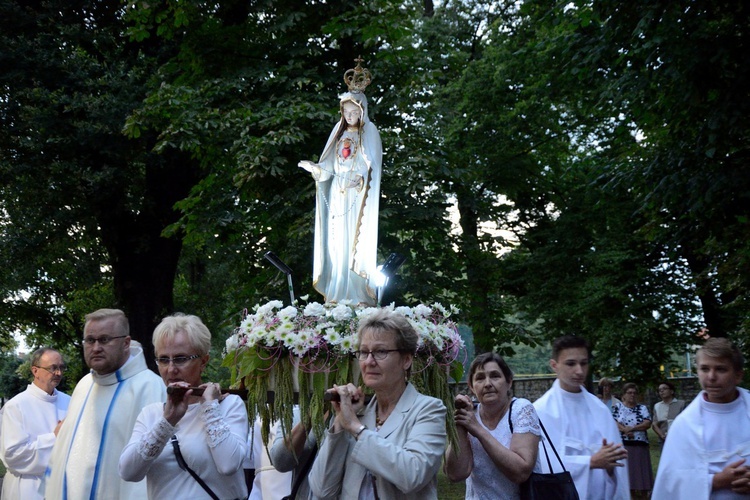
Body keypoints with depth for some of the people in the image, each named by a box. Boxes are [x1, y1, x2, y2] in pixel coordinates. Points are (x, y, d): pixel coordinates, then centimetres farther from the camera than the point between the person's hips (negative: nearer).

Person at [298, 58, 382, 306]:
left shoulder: (369, 133, 0)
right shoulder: (339, 133, 14)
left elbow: (373, 167, -9)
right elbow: (329, 167, 11)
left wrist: (361, 180, -27)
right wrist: (314, 168, -7)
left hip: (358, 198, -5)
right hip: (338, 196, 5)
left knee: (357, 245, -7)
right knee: (337, 244, 3)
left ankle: (359, 296, -3)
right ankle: (337, 296, 7)